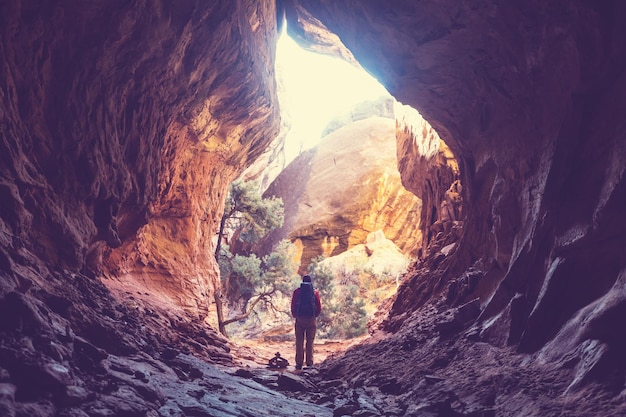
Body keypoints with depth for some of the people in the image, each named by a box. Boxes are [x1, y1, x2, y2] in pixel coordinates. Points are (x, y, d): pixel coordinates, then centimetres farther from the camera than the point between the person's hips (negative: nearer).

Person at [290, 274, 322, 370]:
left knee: (299, 342, 5)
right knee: (310, 342, 6)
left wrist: (295, 315, 16)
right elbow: (319, 307, 3)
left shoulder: (297, 291, 2)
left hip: (299, 319, 0)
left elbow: (293, 306, 1)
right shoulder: (315, 292, 2)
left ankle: (299, 363, 3)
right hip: (311, 319, 0)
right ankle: (309, 363, 3)